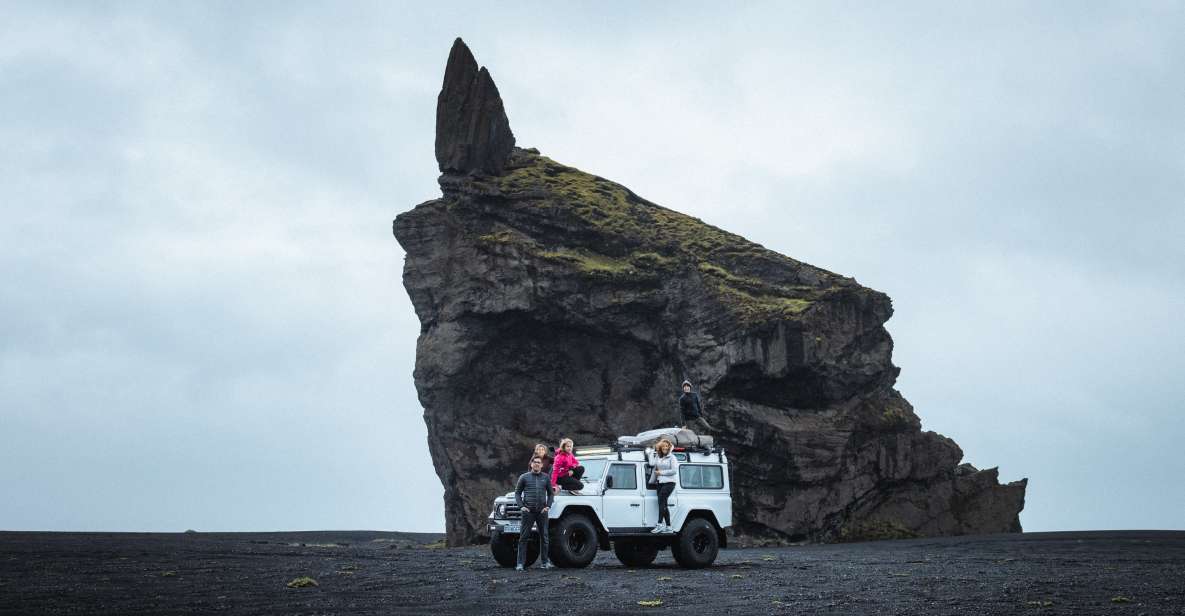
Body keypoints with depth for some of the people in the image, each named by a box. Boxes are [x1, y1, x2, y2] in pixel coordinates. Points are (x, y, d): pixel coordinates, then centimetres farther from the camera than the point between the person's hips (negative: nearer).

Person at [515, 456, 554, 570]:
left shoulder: (545, 478, 10)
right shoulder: (524, 477, 5)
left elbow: (550, 493, 15)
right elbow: (517, 492, 7)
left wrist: (548, 506, 1)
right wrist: (521, 506, -5)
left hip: (542, 511, 2)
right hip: (528, 511, -2)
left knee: (544, 537, 6)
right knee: (523, 537, -3)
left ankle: (545, 562, 15)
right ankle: (520, 563, -1)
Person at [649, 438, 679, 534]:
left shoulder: (672, 457, -4)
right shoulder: (658, 457, 13)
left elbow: (674, 471, -11)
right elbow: (652, 463, -2)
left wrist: (661, 472, -10)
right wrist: (652, 453, 7)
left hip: (669, 483, -7)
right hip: (660, 483, 7)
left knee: (661, 502, -17)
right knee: (663, 504, 5)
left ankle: (660, 525, -19)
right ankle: (668, 527, 8)